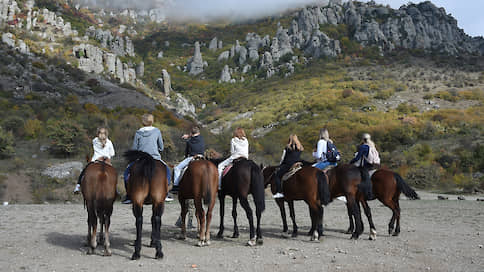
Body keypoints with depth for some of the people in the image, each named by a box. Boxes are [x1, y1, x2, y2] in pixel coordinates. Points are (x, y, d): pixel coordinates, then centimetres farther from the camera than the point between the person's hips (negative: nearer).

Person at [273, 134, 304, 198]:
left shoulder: (287, 148, -3)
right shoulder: (300, 148, 10)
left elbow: (283, 158, 4)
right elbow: (298, 157, 14)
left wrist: (280, 165, 19)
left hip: (288, 165, -5)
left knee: (277, 176, 3)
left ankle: (279, 192, -8)